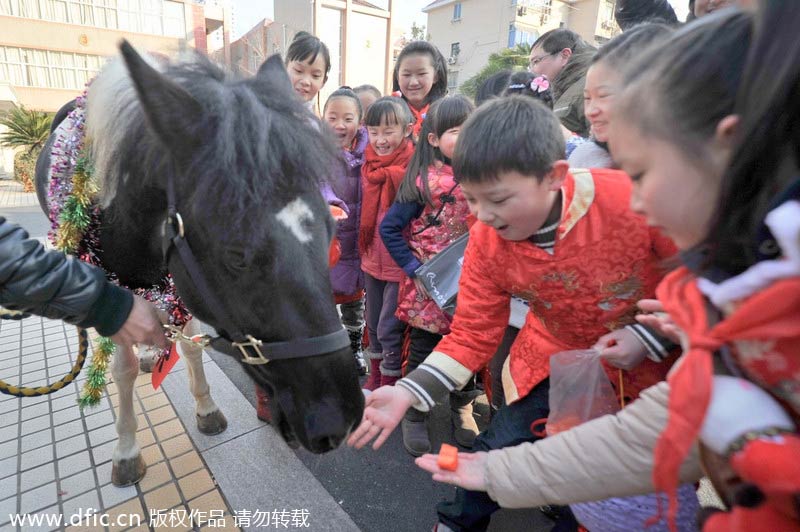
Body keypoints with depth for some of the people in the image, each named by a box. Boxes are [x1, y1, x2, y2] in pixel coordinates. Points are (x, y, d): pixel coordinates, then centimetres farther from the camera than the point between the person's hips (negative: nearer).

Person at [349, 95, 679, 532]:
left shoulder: (631, 199, -30)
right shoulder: (485, 241, -20)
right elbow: (472, 333, -14)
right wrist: (407, 392, -23)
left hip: (648, 361, 0)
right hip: (554, 359, 1)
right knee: (499, 448, 2)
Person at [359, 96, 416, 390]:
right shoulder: (369, 163, 5)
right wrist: (364, 246, 16)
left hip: (400, 261, -7)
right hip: (372, 257, 7)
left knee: (389, 328, 3)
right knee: (373, 323, 20)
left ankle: (389, 384, 24)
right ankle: (375, 378, 40)